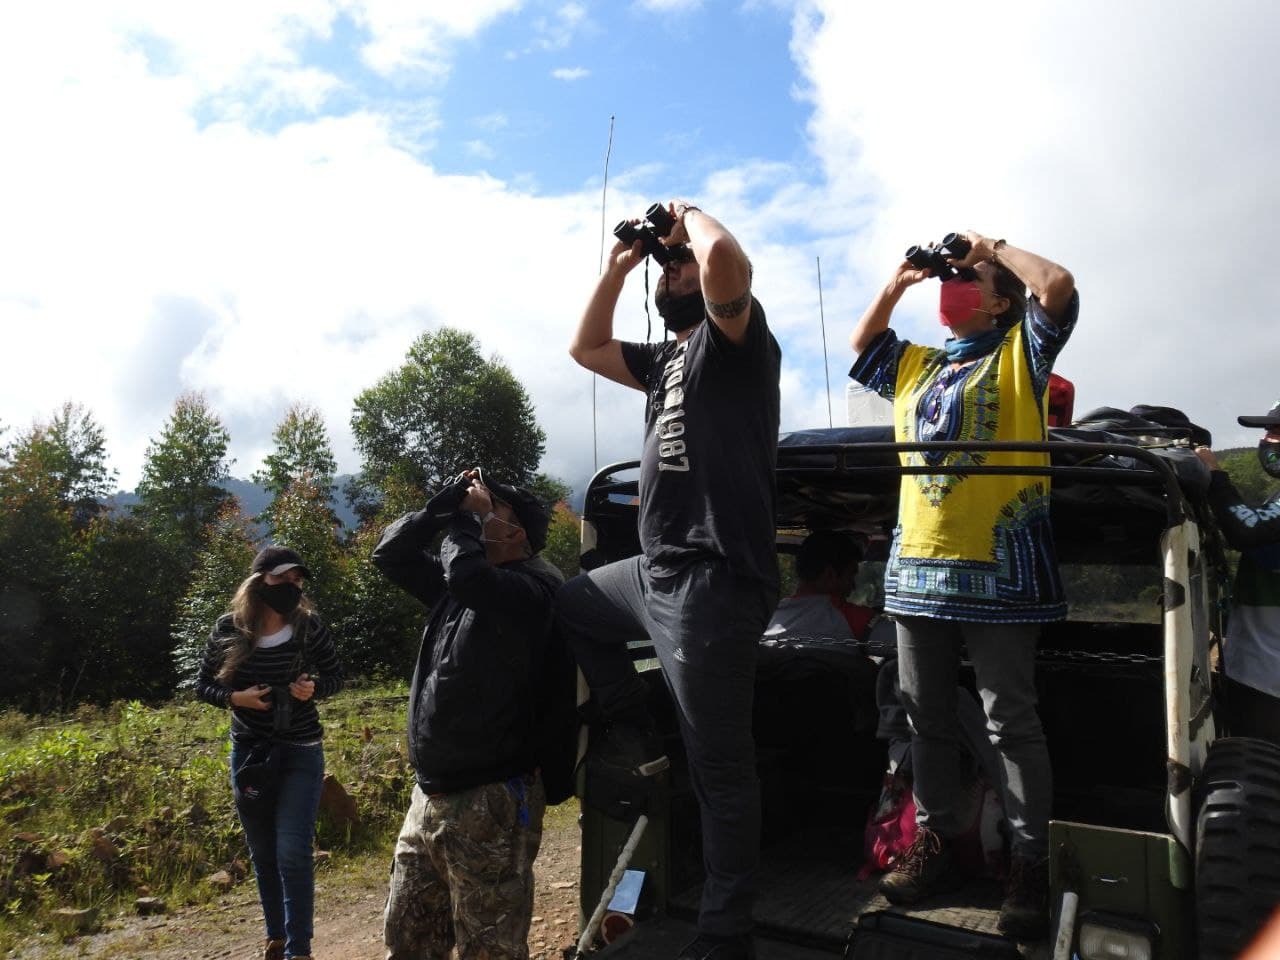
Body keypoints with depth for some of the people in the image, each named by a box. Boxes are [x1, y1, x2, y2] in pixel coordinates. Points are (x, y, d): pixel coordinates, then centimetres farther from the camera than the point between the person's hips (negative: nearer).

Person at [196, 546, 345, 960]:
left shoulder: (309, 627, -10)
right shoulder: (229, 629, -7)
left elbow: (336, 677, 2)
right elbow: (203, 684, 3)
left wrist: (314, 688, -20)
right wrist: (234, 698, -16)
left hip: (300, 754, -2)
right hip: (249, 753, 3)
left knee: (292, 853, -8)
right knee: (263, 854, 16)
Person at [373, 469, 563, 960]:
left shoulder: (533, 589, -14)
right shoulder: (454, 584, 11)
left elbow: (467, 575, -31)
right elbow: (390, 553, 14)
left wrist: (465, 515, -12)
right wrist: (446, 504, 3)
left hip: (490, 800, -9)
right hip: (429, 795, 9)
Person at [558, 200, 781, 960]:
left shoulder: (737, 339, -5)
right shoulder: (666, 359, 19)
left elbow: (728, 261, -27)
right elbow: (585, 349, 28)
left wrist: (692, 215, -5)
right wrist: (618, 266, 22)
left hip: (714, 582, -9)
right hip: (657, 574, 9)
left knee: (720, 767, 0)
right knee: (571, 603, 30)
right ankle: (633, 731, 27)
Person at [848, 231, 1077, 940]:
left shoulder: (1018, 353, 6)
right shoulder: (915, 366, 21)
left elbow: (1056, 286, -9)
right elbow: (860, 344, 33)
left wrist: (992, 248, 5)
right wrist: (900, 281, 22)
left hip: (998, 565, -5)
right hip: (917, 564, 6)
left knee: (1011, 722, 0)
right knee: (927, 717, 12)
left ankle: (1031, 863, 11)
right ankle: (933, 842, 24)